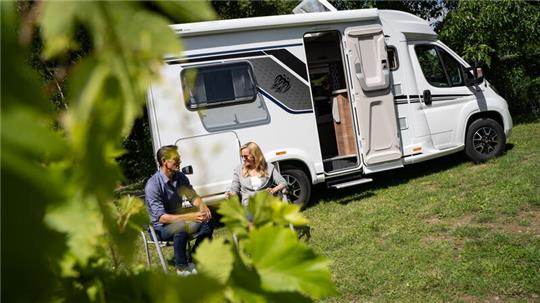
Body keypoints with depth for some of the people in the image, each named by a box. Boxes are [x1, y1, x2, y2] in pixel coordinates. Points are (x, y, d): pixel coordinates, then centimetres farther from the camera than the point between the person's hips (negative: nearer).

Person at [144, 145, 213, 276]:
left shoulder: (180, 177, -1)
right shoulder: (153, 185, -23)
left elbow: (193, 196, 3)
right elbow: (161, 217, -28)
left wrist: (202, 206, -22)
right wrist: (190, 217, -36)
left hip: (179, 218, 7)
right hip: (162, 227, -7)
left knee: (207, 221, -15)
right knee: (181, 226, -37)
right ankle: (182, 267, -19)